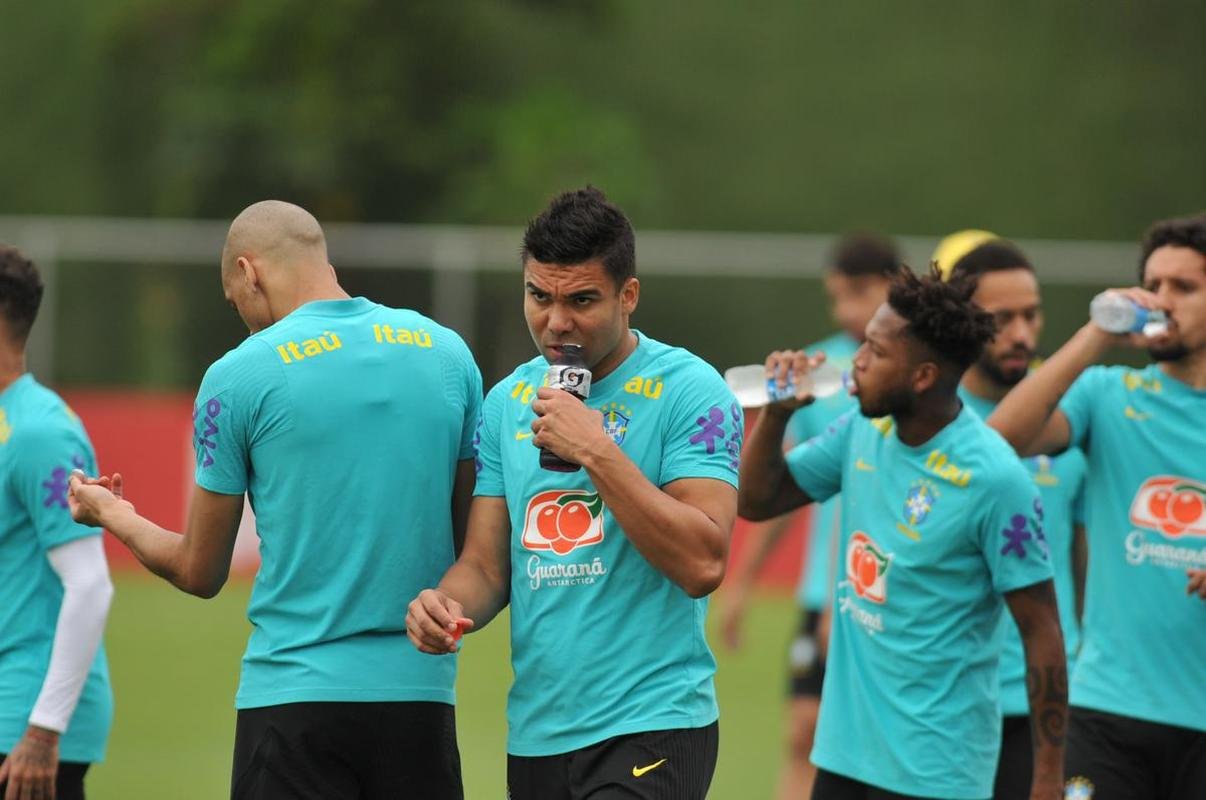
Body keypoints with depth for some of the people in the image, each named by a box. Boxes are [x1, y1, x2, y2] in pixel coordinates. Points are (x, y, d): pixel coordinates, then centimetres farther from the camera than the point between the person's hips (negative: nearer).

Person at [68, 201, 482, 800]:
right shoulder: (449, 352, 7)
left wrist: (114, 516, 23)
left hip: (294, 694, -3)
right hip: (423, 690, 3)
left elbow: (200, 574, 5)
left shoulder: (239, 375, -3)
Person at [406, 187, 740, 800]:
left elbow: (703, 564, -17)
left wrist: (596, 450, -19)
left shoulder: (689, 391, -7)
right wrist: (446, 604, -10)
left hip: (649, 728, -7)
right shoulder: (508, 402, 11)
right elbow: (487, 565, 13)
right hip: (535, 736, 7)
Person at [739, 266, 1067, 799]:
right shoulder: (863, 430, 3)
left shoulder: (992, 477, -17)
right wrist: (774, 415, -4)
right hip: (844, 750, 7)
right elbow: (757, 502, 14)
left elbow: (1041, 631, -14)